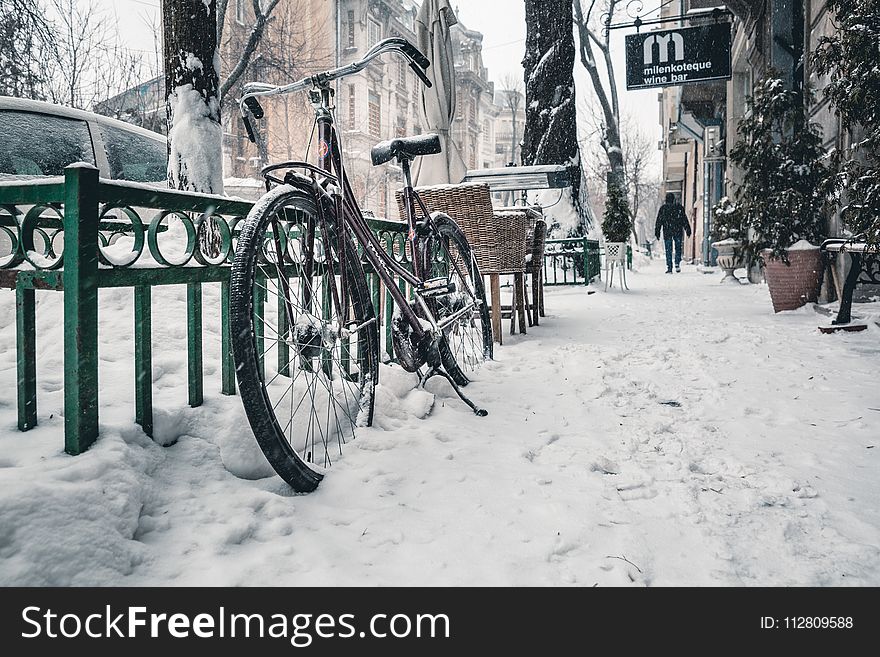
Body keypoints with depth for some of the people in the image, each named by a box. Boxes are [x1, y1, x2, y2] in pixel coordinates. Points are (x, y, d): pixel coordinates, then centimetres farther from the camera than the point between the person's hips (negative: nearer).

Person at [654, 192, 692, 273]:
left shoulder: (663, 208, 2)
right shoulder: (679, 207, 2)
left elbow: (659, 221, 3)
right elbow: (685, 220, 4)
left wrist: (657, 232, 7)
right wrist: (688, 230, 8)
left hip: (667, 232, 0)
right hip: (678, 232, 0)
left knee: (668, 251, 1)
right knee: (678, 248, 13)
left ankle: (669, 268, -3)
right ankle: (677, 264, 0)